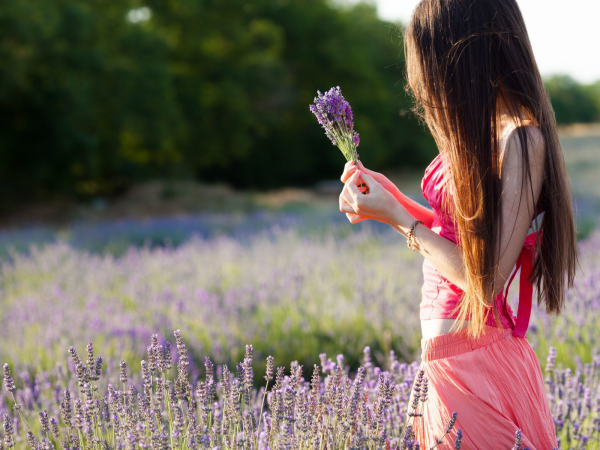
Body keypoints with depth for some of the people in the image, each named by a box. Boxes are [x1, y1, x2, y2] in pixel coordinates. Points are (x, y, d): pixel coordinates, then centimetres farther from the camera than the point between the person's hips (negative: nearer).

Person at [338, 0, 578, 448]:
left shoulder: (520, 139, -19)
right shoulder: (483, 131, 8)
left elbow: (487, 280, -21)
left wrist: (397, 218, -13)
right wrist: (388, 194, 12)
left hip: (476, 359, -9)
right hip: (446, 357, 9)